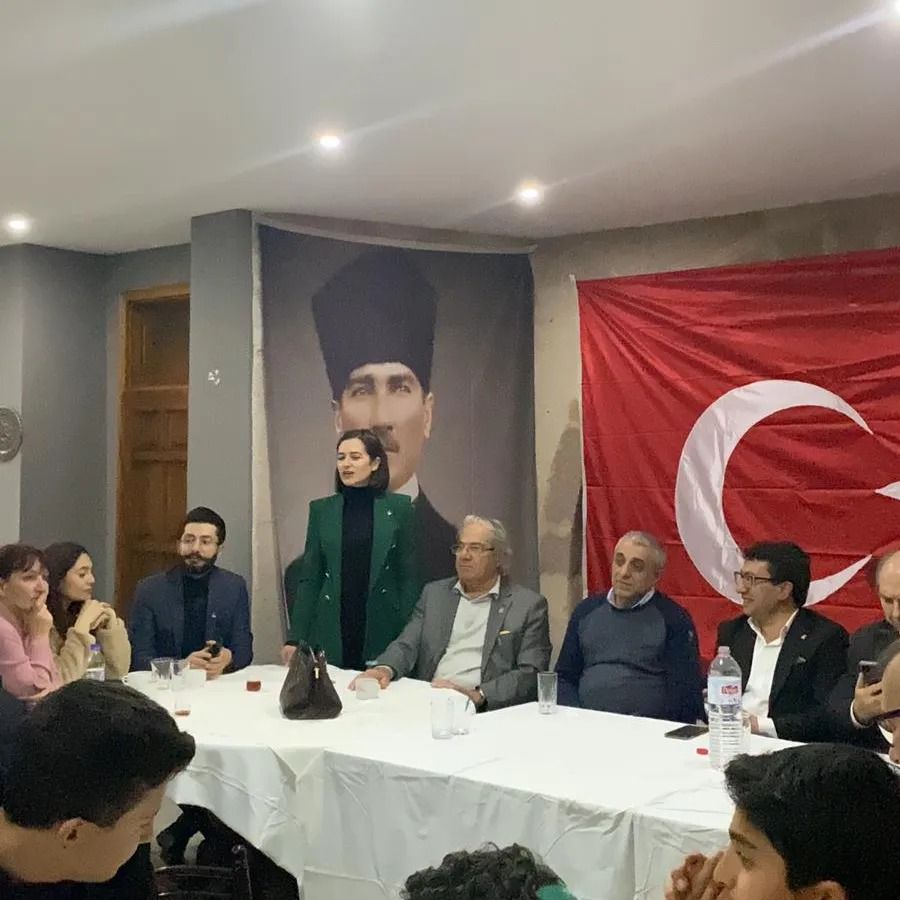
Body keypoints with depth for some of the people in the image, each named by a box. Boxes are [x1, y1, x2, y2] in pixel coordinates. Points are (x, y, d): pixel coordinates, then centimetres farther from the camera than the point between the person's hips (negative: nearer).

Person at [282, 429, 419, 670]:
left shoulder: (398, 507, 1)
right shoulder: (321, 510, 5)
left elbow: (409, 577, 1)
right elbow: (310, 578, 6)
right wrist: (295, 638, 0)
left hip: (382, 630, -1)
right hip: (331, 632, 1)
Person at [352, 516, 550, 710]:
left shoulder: (530, 605, 5)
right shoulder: (434, 593, 18)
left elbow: (530, 674, -3)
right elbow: (407, 645, 11)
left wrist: (477, 696, -18)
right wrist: (385, 669, -13)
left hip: (485, 712, -1)